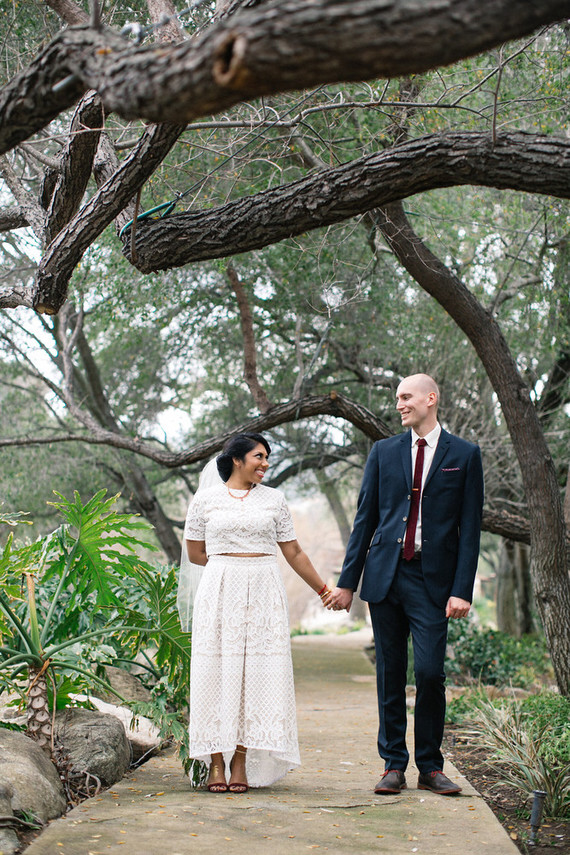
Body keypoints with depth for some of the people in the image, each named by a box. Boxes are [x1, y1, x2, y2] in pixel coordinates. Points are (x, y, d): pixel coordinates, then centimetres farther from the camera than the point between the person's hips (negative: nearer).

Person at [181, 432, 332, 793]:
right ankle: (216, 763, 3)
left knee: (258, 671, -4)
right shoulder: (205, 499, 5)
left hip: (264, 593, 2)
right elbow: (195, 553, 8)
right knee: (218, 670, -3)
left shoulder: (274, 499, 10)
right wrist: (231, 564, 7)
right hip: (220, 592, -1)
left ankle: (241, 763, 2)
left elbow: (294, 553, 13)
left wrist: (323, 589, 14)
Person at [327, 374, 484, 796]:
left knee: (430, 672, -7)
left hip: (432, 580, -2)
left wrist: (462, 589, -8)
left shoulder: (465, 455, 3)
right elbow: (365, 519, 10)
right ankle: (394, 765, 15)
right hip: (385, 575, 3)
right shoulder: (384, 451, 10)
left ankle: (430, 766, 11)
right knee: (390, 674, 6)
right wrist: (347, 582, 5)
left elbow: (470, 528, 0)